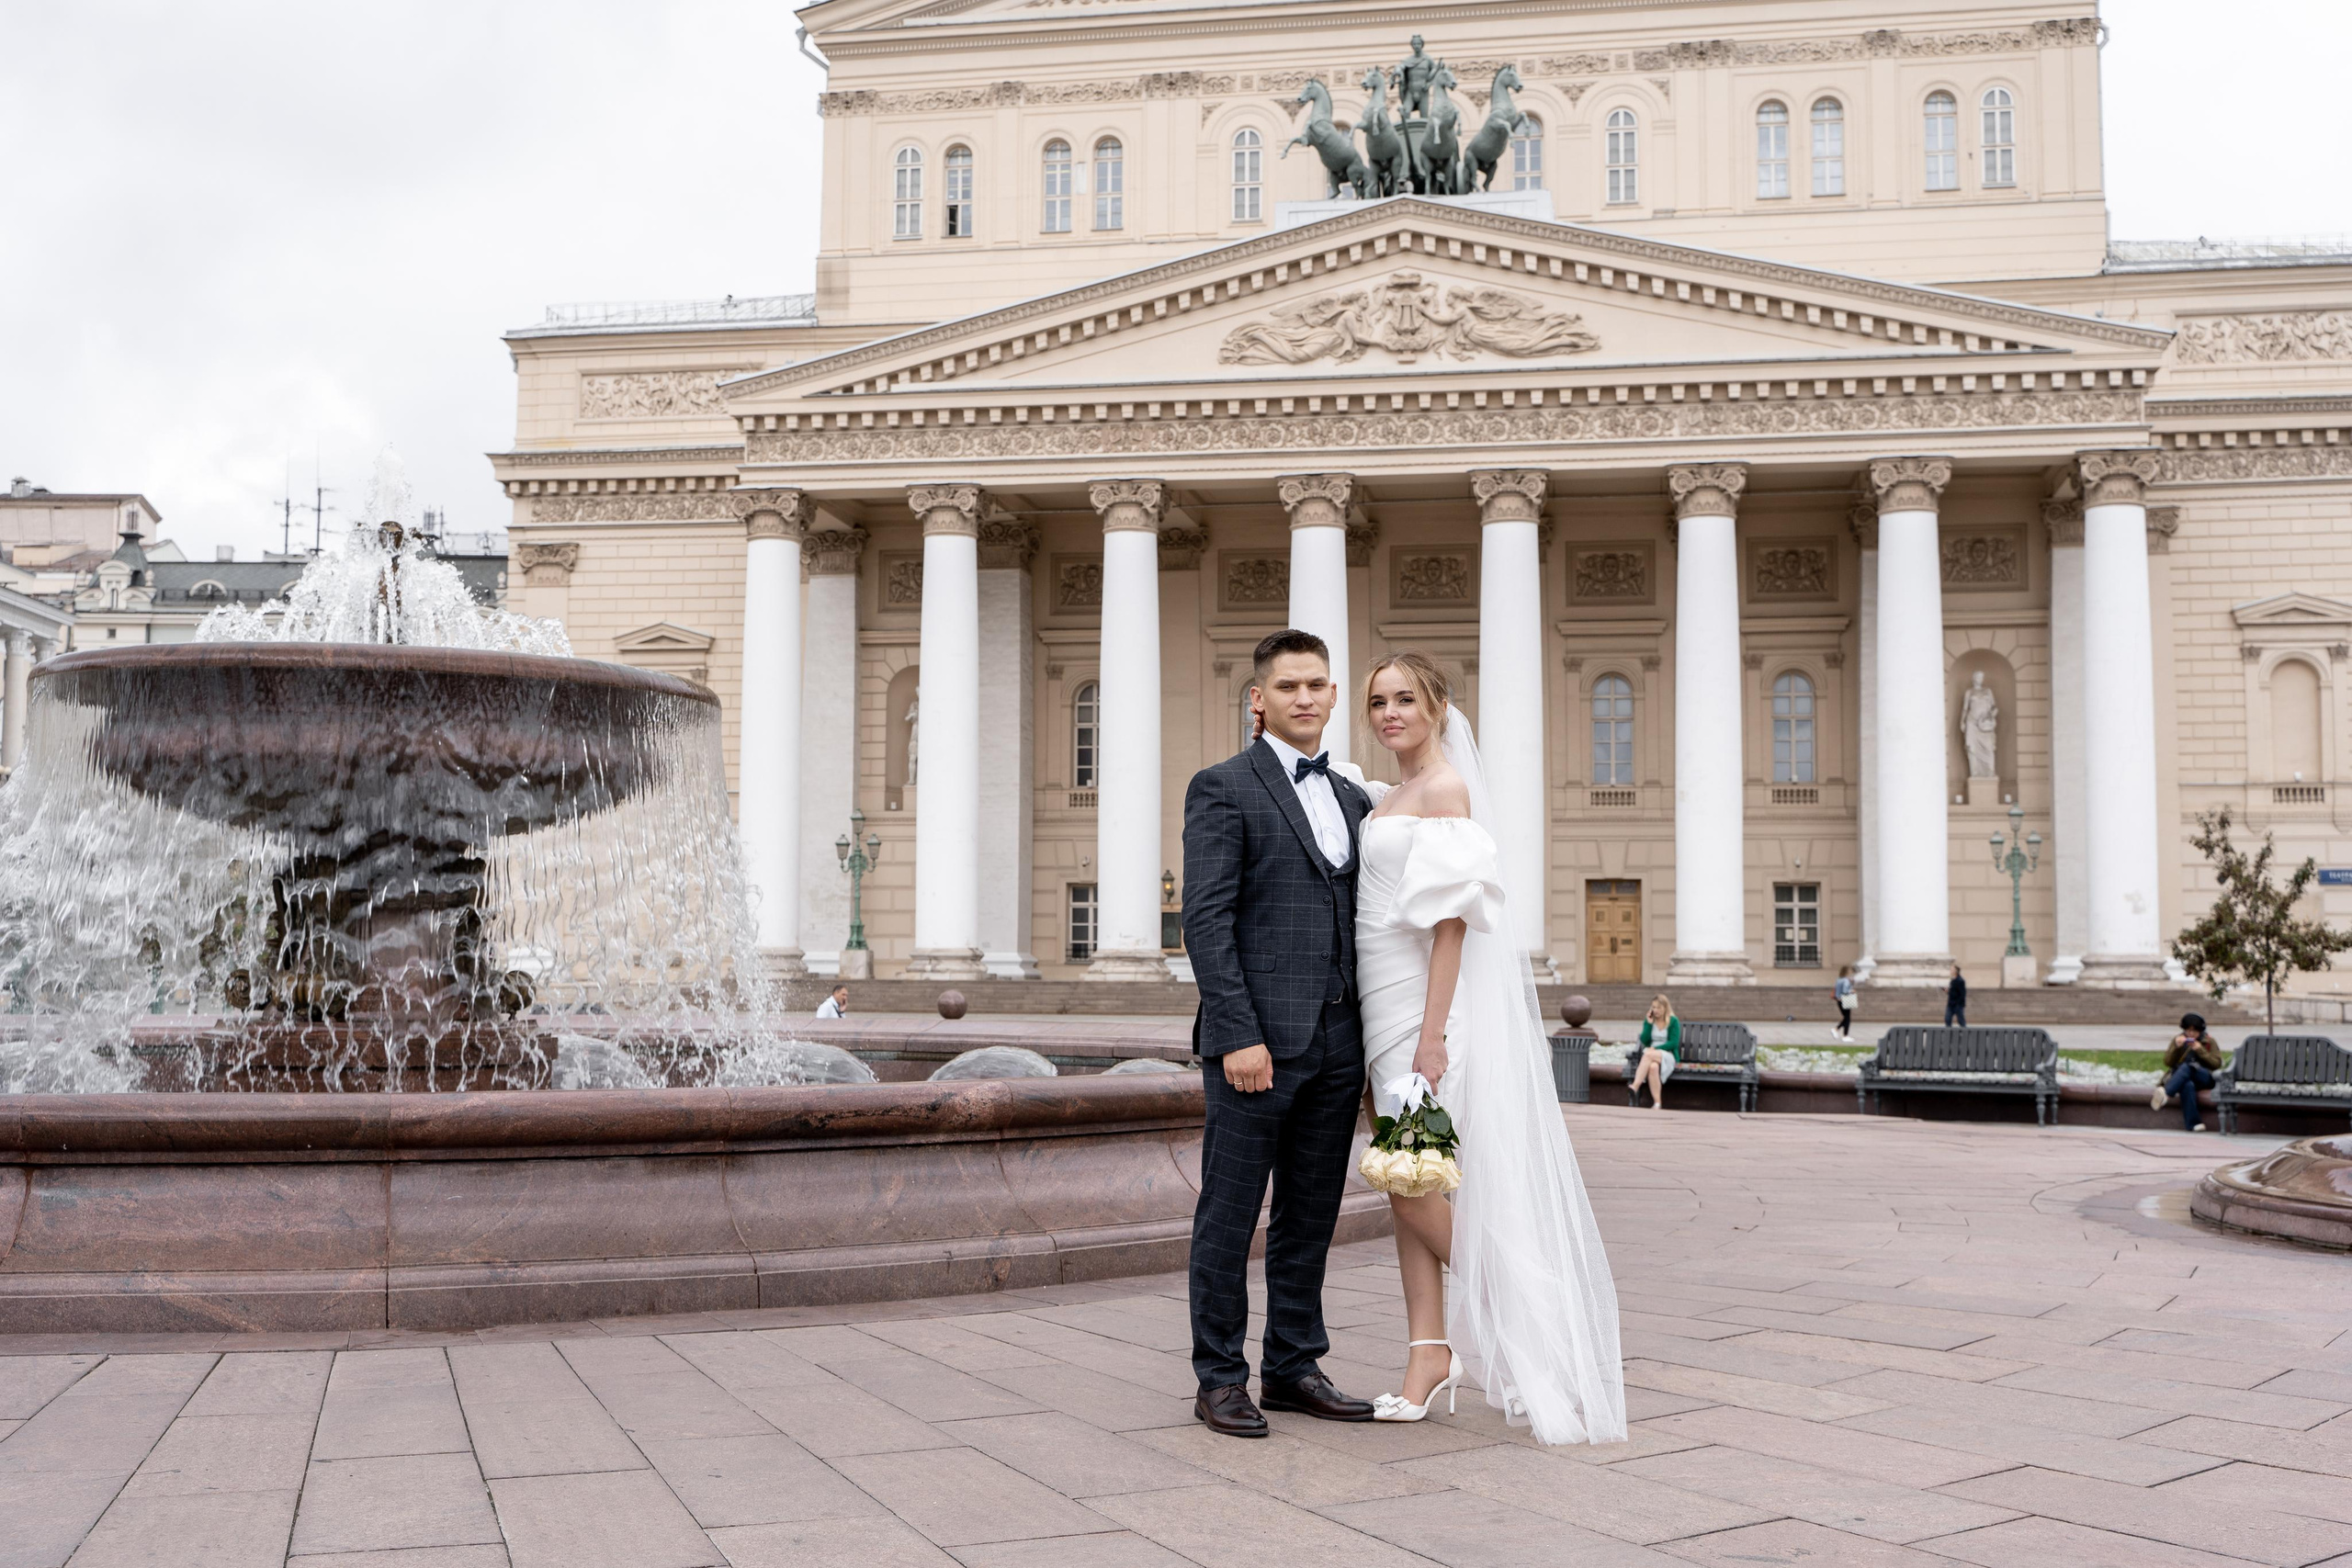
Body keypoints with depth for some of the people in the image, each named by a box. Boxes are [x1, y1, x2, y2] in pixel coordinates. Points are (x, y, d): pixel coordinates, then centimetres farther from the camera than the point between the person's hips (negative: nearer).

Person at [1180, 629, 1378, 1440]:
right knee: (1229, 1215, 1)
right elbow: (1206, 920, -11)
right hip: (1256, 1041, -6)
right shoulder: (1223, 788, -3)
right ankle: (1220, 1379, 10)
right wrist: (1238, 1035, -18)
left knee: (1311, 1216, 12)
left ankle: (1294, 1367, 22)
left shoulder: (1354, 800, 17)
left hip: (1337, 1043, 6)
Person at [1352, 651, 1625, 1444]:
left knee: (1412, 1181, -7)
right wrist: (1393, 1032, 16)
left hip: (1427, 1005, -9)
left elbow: (1452, 919, -17)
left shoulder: (1445, 790, -11)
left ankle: (1512, 1321, 10)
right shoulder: (1389, 799, 16)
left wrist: (1431, 1035, -22)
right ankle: (1430, 1355, 12)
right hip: (1386, 1007, 9)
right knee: (1405, 1185, 7)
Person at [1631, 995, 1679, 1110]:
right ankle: (1657, 1104, -45)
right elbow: (1644, 1041, 4)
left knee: (1648, 1054, -37)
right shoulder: (1648, 1020, 14)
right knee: (1653, 1067, -37)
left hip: (1668, 1055, -3)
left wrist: (1655, 1049, -12)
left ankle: (1635, 1087, -48)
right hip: (1650, 1053, 3)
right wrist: (1649, 1024, -4)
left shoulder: (1673, 1021, 4)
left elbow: (1673, 1043, -5)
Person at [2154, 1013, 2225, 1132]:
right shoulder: (2178, 1040, 12)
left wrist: (2200, 1050, -12)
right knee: (2188, 1085, -38)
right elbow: (2168, 1063, 5)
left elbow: (2217, 1064, 0)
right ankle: (2193, 1123, -45)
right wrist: (2176, 1047, -11)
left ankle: (2165, 1093, -52)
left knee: (2187, 1067, -35)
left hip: (2204, 1079, -1)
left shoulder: (2209, 1041, 9)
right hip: (2181, 1078, 1)